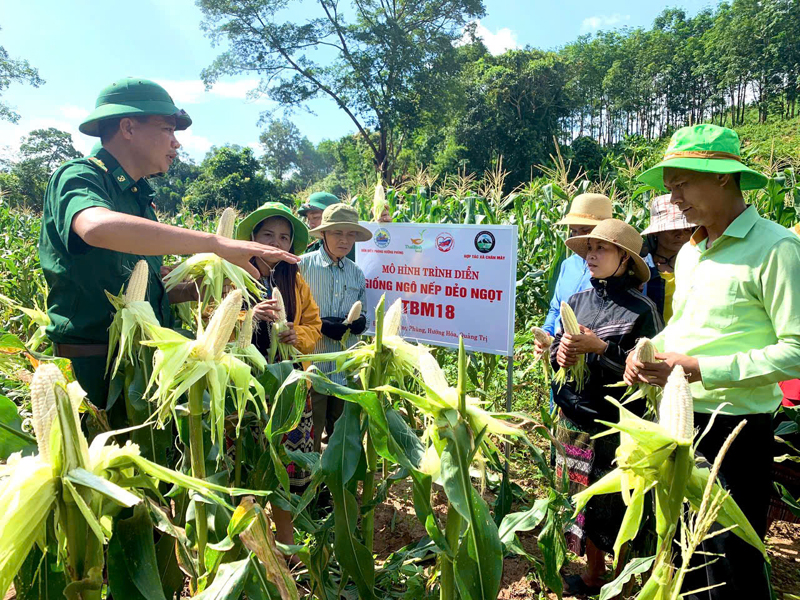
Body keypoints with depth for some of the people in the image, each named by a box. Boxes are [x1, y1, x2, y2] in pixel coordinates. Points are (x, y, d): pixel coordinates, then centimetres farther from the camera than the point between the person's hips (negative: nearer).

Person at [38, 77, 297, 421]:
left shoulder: (139, 198, 17)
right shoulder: (78, 176, -9)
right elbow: (97, 227, -35)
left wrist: (195, 289, 1)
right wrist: (217, 243, -35)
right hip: (95, 369, -7)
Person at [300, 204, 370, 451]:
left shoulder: (356, 273, 9)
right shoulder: (303, 265, -5)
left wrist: (359, 321, -5)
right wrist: (320, 324, -18)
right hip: (312, 366, -4)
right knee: (310, 435, 5)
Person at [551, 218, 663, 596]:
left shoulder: (641, 309, -9)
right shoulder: (578, 301, 7)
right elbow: (557, 350, 12)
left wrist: (599, 347, -19)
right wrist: (560, 353, -10)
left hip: (615, 427, -5)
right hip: (573, 419, 5)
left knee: (612, 508, 4)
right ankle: (592, 576, 33)